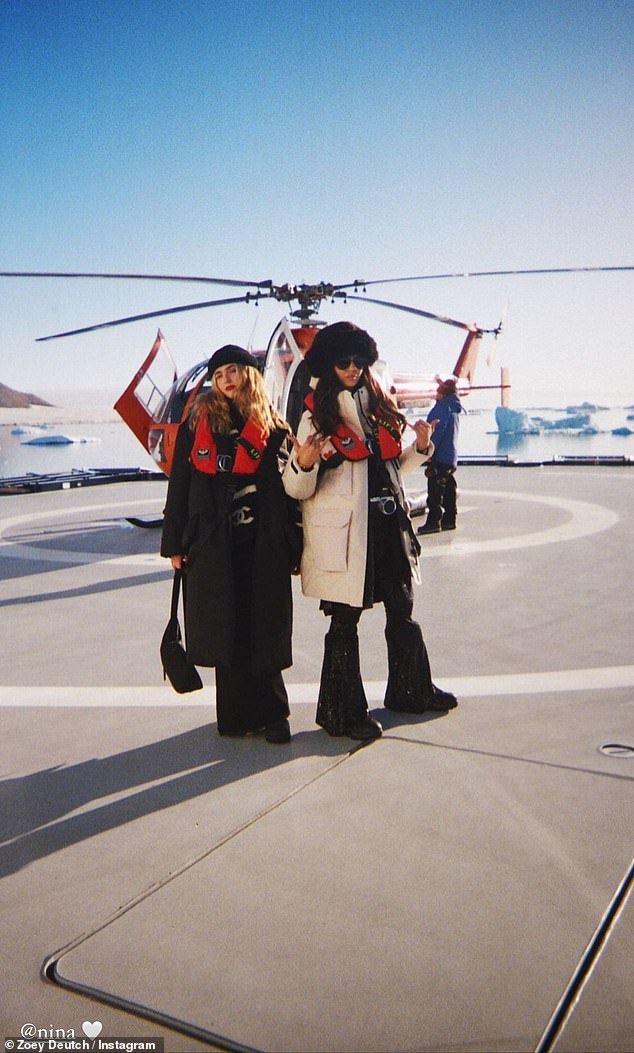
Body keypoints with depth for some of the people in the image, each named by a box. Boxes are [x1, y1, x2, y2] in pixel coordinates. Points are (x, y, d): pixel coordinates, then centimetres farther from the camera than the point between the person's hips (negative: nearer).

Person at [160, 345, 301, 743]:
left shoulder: (274, 429, 7)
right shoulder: (198, 423, 8)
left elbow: (291, 488, 5)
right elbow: (179, 486, 7)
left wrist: (293, 547, -1)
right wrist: (175, 543, 2)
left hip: (263, 545, 0)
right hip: (213, 545, 1)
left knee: (264, 631, 1)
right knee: (226, 632, 5)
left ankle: (270, 714, 14)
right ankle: (237, 714, 17)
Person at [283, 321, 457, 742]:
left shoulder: (380, 405, 13)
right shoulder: (317, 414, -5)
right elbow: (298, 489, -11)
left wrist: (421, 447, 6)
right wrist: (302, 464, -32)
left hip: (388, 525, 6)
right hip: (343, 530, -6)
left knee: (402, 610, 16)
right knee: (345, 620, 2)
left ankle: (412, 690, 34)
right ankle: (344, 712, 14)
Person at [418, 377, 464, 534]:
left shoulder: (443, 405, -13)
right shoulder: (454, 407, 15)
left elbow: (438, 431, -19)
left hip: (440, 457, -10)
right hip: (451, 457, 10)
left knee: (435, 491, -7)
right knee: (449, 489, 12)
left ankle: (433, 522, -7)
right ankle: (449, 519, 18)